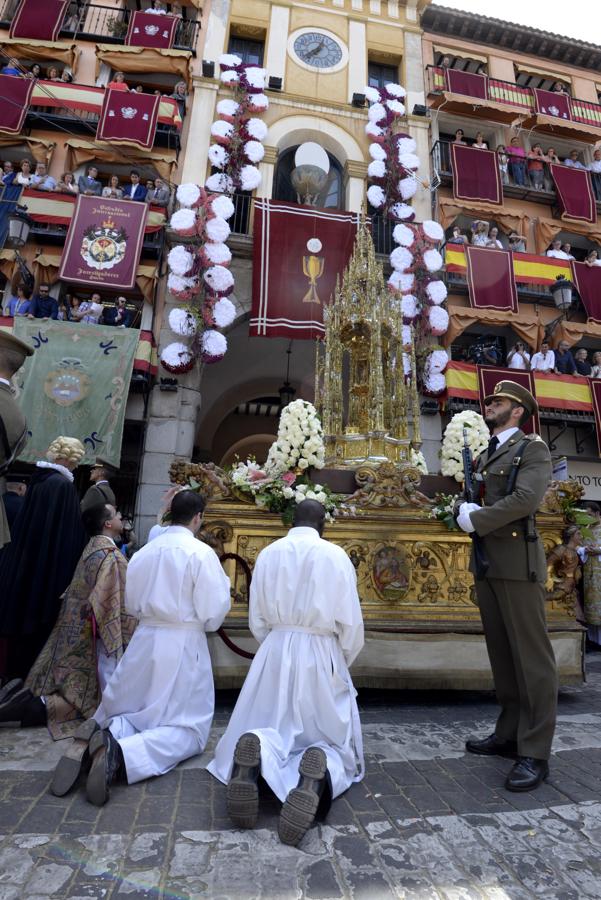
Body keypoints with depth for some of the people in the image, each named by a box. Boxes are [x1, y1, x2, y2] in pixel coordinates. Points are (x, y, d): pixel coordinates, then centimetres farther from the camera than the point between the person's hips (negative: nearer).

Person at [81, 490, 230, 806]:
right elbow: (213, 613, -12)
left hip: (144, 640, 5)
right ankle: (123, 755, -19)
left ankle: (112, 736, -12)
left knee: (130, 713, 23)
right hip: (184, 646, -5)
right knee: (186, 728, 8)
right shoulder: (202, 553, -14)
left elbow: (132, 605, 12)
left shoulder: (143, 552, 2)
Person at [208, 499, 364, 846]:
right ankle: (319, 770, -23)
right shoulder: (336, 555, -8)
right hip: (321, 654, -2)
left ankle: (257, 750, -20)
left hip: (275, 653, 2)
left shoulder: (268, 554, 0)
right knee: (332, 737, 14)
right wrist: (342, 663, 13)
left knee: (268, 729, 17)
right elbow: (351, 623, -5)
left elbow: (257, 620, 5)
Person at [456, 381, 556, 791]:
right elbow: (471, 499, 20)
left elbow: (526, 499, -17)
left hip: (518, 561, -7)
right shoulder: (484, 456, 19)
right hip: (485, 562, 7)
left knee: (532, 657, 0)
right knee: (502, 654, 13)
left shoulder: (533, 448, -3)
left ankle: (535, 753, 8)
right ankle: (509, 734, 25)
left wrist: (475, 520, -12)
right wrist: (466, 508, -1)